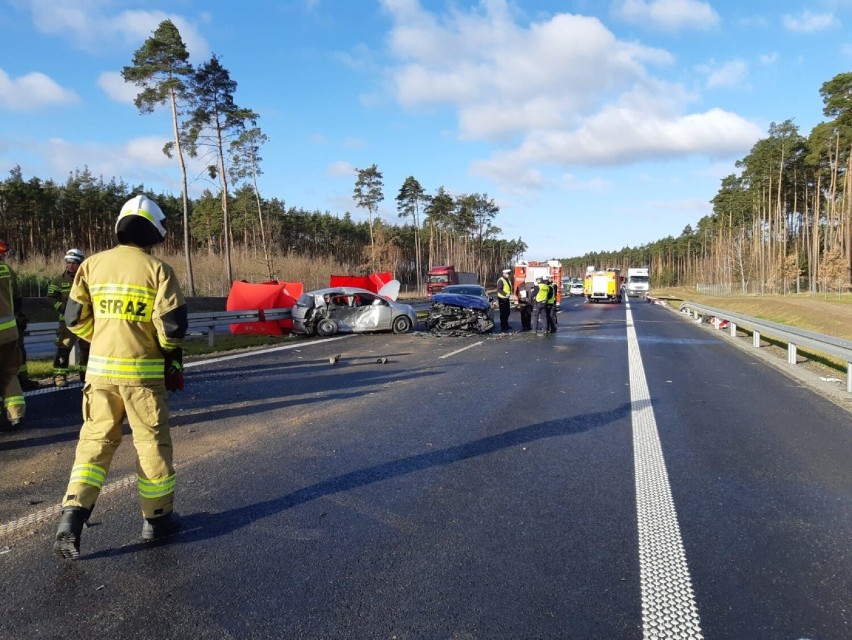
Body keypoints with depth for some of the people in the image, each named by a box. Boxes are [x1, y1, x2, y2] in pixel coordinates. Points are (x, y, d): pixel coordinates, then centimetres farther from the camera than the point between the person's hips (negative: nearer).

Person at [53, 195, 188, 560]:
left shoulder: (93, 264, 3)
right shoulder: (157, 270, -9)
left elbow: (75, 318, 5)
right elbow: (173, 325, -14)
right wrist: (168, 349, 7)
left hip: (100, 367, 4)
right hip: (142, 371, -4)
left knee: (95, 441, 14)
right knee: (152, 444, 9)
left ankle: (73, 516, 4)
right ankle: (157, 519, 19)